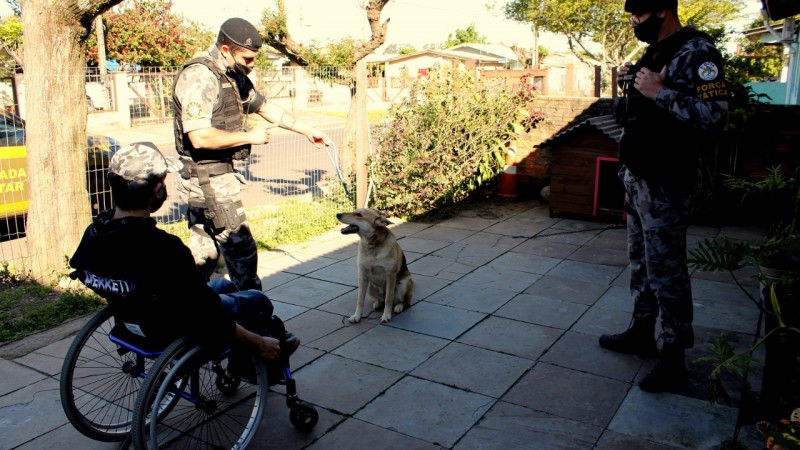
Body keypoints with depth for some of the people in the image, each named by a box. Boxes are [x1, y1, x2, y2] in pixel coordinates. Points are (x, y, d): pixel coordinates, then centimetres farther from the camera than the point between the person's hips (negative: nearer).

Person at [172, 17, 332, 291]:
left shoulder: (235, 77, 12)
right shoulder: (199, 77, -18)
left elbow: (264, 107, 22)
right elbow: (200, 137, -26)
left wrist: (308, 131, 20)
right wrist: (249, 136, -16)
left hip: (219, 173, 9)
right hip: (208, 176, -9)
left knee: (204, 247, 15)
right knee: (240, 248, -3)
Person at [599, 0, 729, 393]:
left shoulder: (695, 52, -14)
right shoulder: (654, 53, 13)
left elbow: (713, 114, -25)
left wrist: (658, 92, -26)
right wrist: (630, 86, 7)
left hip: (664, 184, -10)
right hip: (637, 176, 10)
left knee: (665, 270, -4)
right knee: (640, 260, 17)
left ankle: (673, 359, 8)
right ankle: (642, 334, 32)